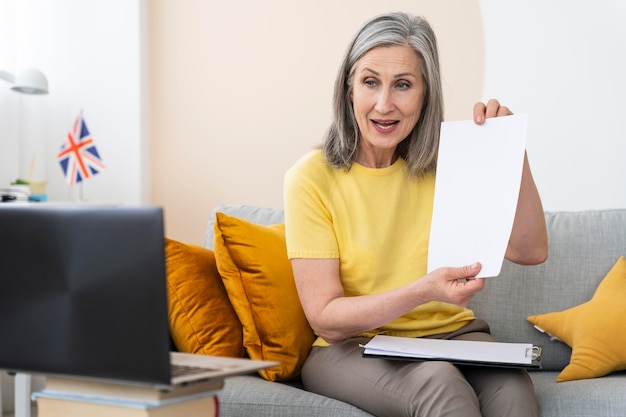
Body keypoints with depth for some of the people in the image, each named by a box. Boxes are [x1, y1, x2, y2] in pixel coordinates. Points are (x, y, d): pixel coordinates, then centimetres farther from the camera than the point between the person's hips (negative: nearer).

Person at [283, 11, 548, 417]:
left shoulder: (445, 164, 2)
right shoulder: (312, 178, -10)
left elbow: (530, 252, -5)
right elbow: (325, 318, -12)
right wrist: (424, 291, -27)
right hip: (352, 349, -3)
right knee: (439, 381, -36)